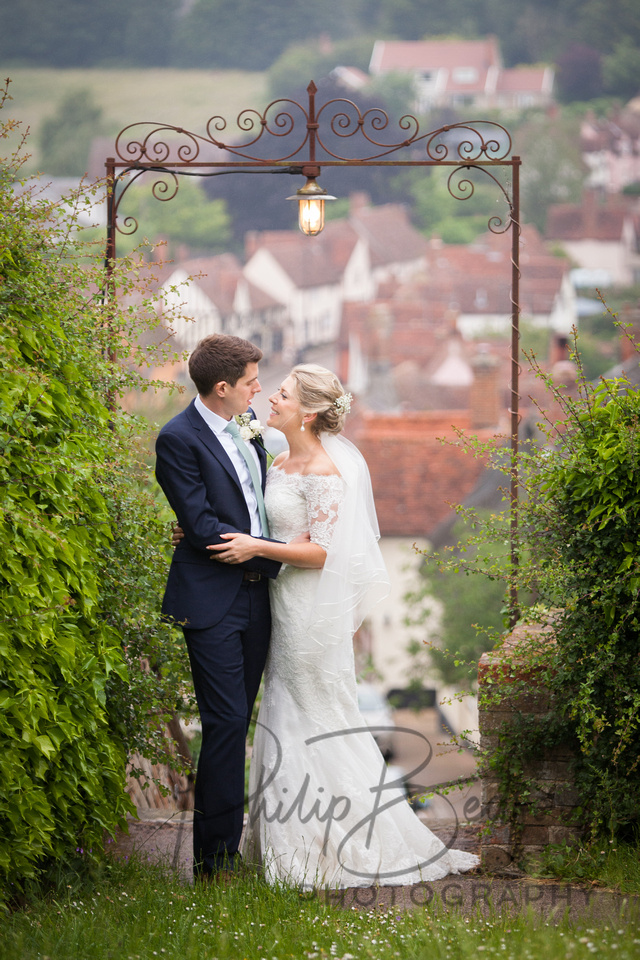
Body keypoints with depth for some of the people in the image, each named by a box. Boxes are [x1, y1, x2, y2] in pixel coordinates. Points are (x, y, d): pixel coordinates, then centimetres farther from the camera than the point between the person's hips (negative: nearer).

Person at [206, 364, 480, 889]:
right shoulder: (283, 463, 10)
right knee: (286, 717, 13)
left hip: (314, 610, -9)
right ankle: (293, 837, 21)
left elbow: (322, 550, -20)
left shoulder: (325, 471, -17)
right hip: (285, 607, 9)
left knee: (320, 721, 0)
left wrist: (256, 547, -25)